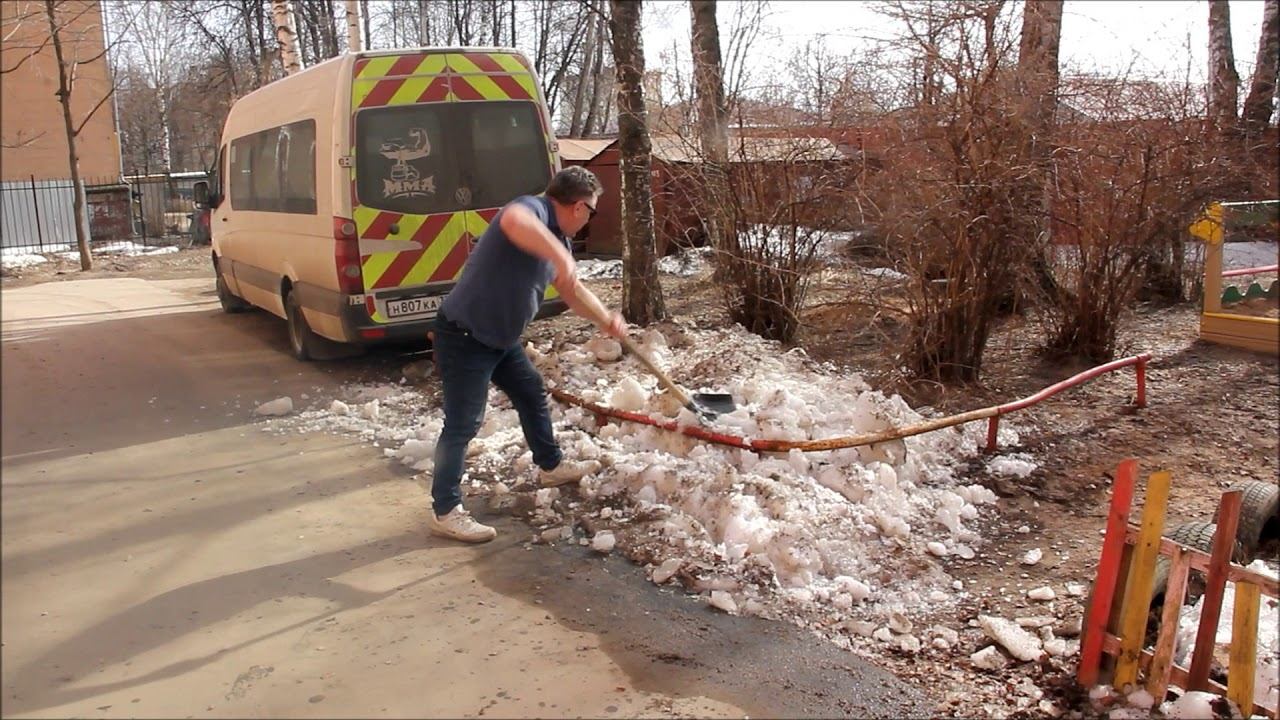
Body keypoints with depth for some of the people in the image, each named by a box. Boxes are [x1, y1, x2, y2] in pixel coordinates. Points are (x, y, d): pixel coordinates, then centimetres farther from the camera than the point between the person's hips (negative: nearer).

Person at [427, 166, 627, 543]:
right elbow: (512, 219, -47)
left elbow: (573, 291, 19)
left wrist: (607, 319, 5)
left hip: (501, 337, 10)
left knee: (532, 394, 23)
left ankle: (551, 465, 43)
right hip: (464, 337, -10)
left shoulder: (558, 236, 9)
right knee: (463, 423, -5)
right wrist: (560, 256, -52)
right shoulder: (534, 209, -20)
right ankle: (445, 511, 7)